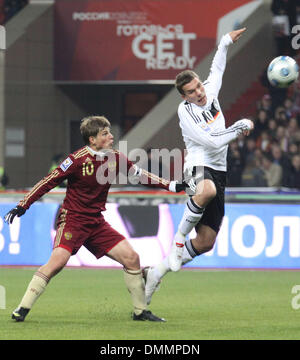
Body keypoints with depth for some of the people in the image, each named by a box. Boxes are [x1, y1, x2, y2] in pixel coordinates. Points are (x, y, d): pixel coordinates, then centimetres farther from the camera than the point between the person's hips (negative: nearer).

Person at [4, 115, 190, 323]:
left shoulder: (116, 158, 3)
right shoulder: (78, 160, -15)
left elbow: (140, 174, 19)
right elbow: (49, 182, -10)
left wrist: (171, 186, 19)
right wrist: (22, 206, -13)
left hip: (97, 222, 6)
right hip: (73, 218, -6)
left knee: (131, 258, -2)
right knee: (58, 260, -26)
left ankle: (141, 311, 12)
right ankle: (22, 309, -18)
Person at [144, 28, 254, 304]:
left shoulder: (210, 93, 7)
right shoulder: (186, 111, -12)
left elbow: (217, 69, 31)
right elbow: (213, 141, -19)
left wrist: (226, 43, 26)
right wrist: (242, 126, -9)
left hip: (218, 171, 7)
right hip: (198, 165, -7)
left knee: (206, 242, 1)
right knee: (207, 190, -46)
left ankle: (158, 272, 15)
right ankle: (179, 237, -25)